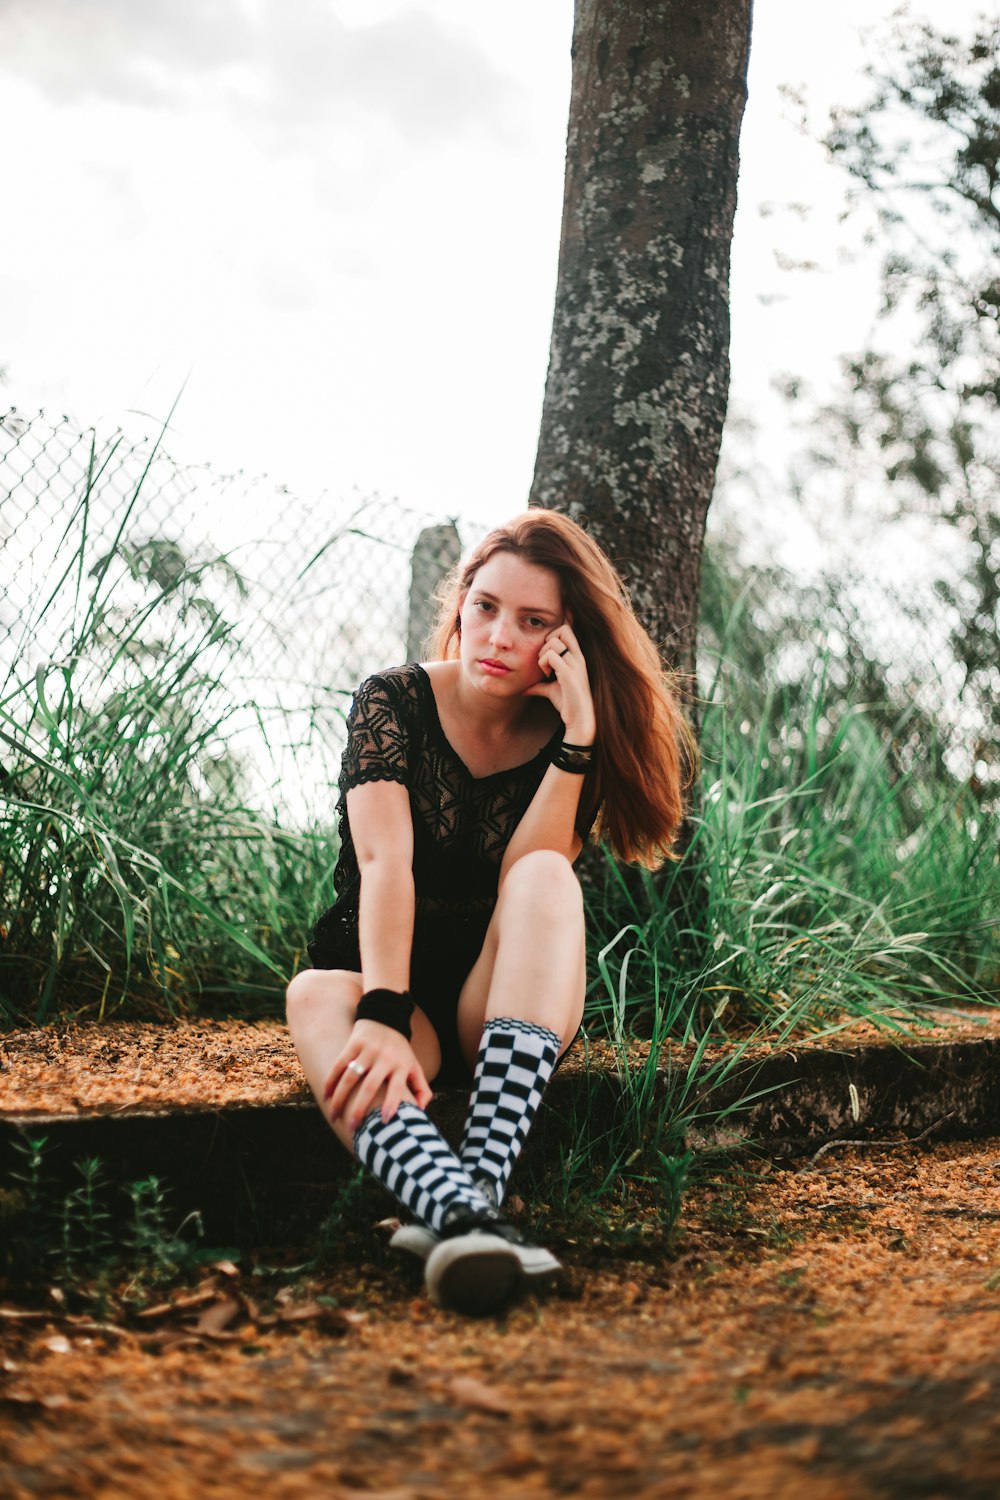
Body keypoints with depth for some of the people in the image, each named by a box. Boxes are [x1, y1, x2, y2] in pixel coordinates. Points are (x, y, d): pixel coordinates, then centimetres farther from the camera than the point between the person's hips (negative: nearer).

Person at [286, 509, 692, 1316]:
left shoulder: (564, 739, 0)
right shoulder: (395, 702, -6)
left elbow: (525, 884, -17)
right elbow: (385, 863, -22)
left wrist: (578, 733, -23)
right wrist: (384, 1016, -37)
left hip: (500, 1011, 1)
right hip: (384, 982, -1)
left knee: (546, 879, -31)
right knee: (316, 997, -37)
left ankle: (480, 1183, -48)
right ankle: (464, 1219, -64)